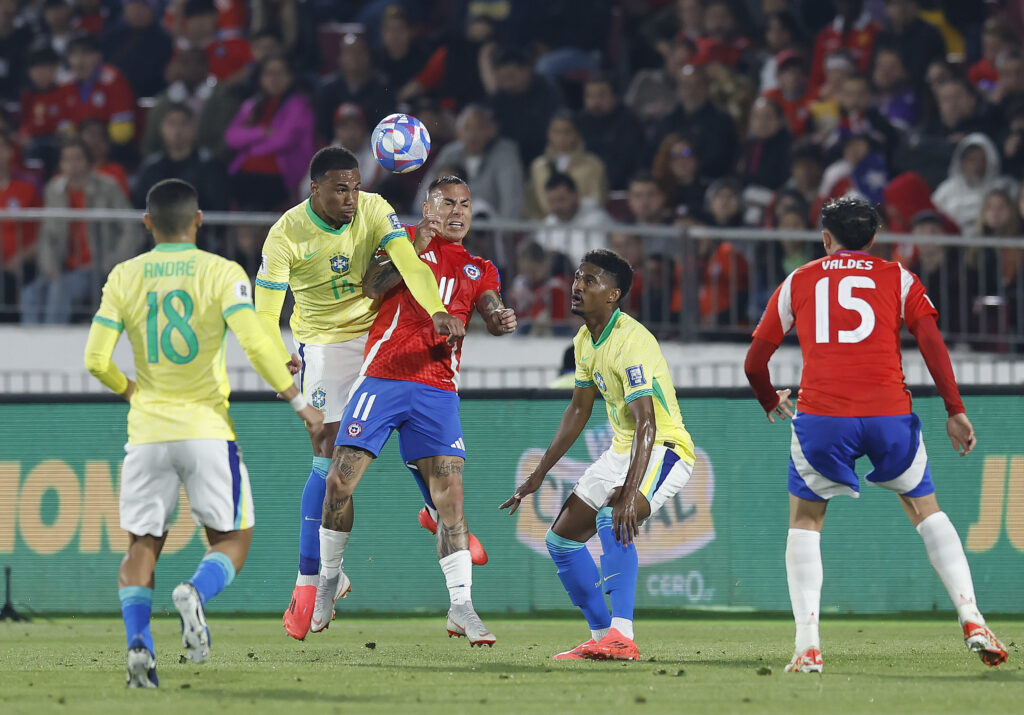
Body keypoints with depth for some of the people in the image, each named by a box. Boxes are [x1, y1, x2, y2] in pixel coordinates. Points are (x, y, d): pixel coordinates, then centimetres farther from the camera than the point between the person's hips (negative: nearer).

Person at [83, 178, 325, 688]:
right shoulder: (221, 273, -4)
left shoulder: (124, 277, 3)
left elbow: (96, 360, -1)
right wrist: (298, 401, -4)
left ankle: (138, 640, -12)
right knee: (231, 539, 10)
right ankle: (196, 592, -22)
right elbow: (255, 344, -14)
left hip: (148, 432, 2)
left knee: (142, 545, 11)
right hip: (206, 429, -2)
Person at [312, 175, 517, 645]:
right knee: (340, 481, -8)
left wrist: (502, 320, -21)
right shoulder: (404, 240, 12)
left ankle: (461, 606, -12)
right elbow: (369, 289, -3)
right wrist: (412, 250, -12)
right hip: (382, 377, -2)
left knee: (449, 491, -10)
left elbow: (492, 314, 2)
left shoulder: (479, 271, 20)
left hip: (438, 390, 2)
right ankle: (329, 578, 13)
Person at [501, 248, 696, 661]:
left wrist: (629, 494, -44)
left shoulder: (632, 342, -25)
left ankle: (622, 638, -40)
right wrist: (540, 473, 18)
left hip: (664, 449, -10)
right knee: (562, 538, 9)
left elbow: (646, 425, -34)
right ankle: (601, 636, 19)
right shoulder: (585, 341, 5)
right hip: (621, 451, 10)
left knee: (612, 519, -35)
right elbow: (579, 410, 18)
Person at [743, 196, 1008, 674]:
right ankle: (971, 620, 4)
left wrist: (771, 402, 39)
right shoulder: (898, 278, 15)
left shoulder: (797, 282, 17)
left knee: (804, 522, 15)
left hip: (821, 415, 0)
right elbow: (931, 340, 0)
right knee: (926, 510, 19)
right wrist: (954, 411, 1)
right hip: (888, 413, 0)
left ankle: (807, 647, 0)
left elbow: (754, 363, 20)